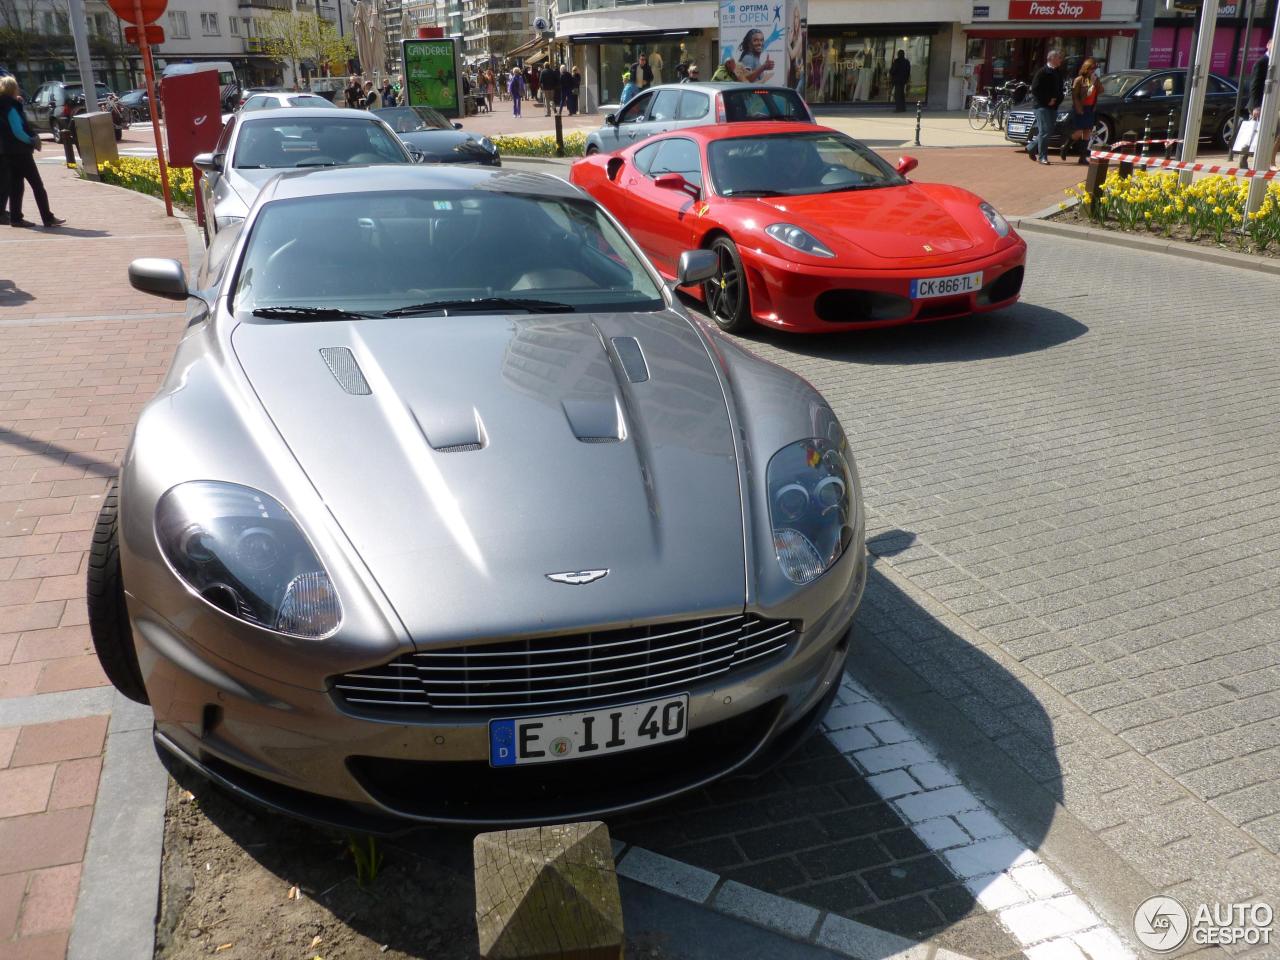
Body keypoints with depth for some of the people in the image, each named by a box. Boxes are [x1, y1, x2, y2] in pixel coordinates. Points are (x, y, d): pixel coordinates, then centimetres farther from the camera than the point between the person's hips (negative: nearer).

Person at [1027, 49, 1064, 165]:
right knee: (1044, 131, -10)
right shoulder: (1042, 72, -7)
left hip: (1053, 107, 7)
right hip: (1042, 106, -7)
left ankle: (1031, 148, 27)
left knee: (1049, 131, 9)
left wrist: (1056, 100, 1)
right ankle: (1042, 156, -6)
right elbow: (1035, 90, -13)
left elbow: (1060, 90, 22)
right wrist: (1047, 100, -15)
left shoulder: (1058, 74, 15)